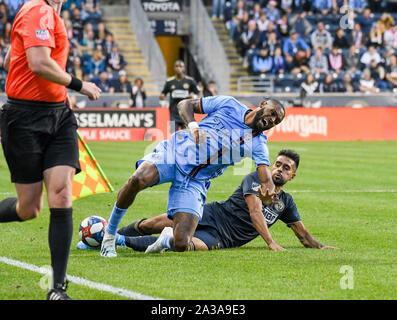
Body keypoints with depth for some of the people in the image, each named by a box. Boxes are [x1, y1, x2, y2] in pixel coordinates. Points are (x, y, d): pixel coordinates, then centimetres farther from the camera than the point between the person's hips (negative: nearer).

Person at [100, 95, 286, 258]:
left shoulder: (258, 144, 8)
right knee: (138, 180, -35)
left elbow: (265, 177, -6)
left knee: (181, 245, -15)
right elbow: (185, 104, 12)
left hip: (195, 182, 2)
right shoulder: (229, 104, 7)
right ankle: (109, 235, -13)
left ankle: (167, 240, 26)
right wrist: (193, 126, -8)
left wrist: (267, 192, -30)